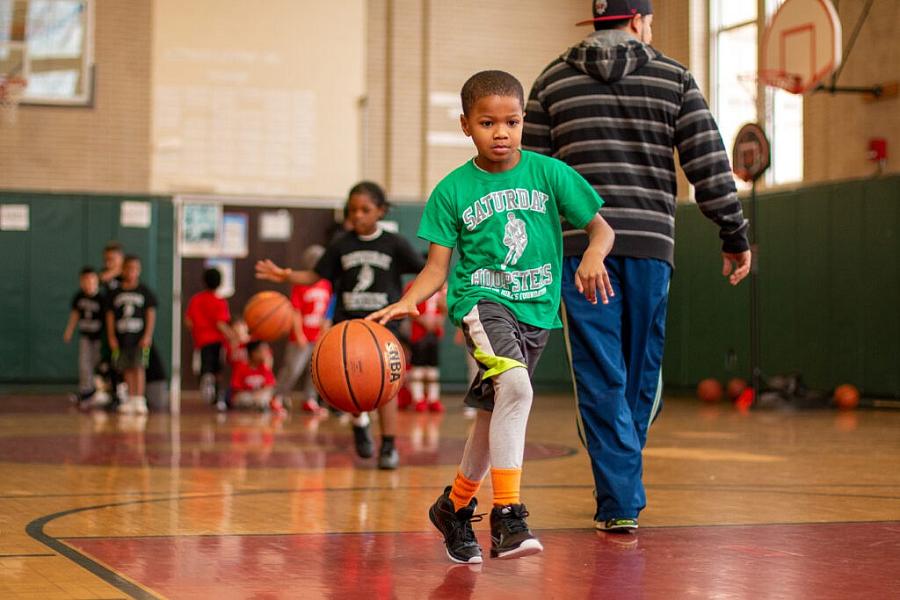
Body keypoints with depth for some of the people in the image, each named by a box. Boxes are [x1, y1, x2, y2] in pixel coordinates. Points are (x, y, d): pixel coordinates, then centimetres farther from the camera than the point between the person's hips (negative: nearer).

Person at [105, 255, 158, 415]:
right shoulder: (115, 294, 6)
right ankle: (131, 399, 16)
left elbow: (151, 313, -1)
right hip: (122, 338, 3)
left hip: (139, 337, -3)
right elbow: (110, 316, 9)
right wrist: (111, 337, 3)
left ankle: (140, 399, -10)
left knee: (139, 367, -9)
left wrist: (147, 335, -8)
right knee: (127, 369, 8)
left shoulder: (144, 291, 1)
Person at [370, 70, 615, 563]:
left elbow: (601, 227, 2)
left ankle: (455, 505, 36)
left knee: (495, 412, 13)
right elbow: (437, 267, -2)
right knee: (515, 386, -29)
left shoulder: (549, 173, -1)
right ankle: (507, 515, -27)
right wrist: (407, 301, -21)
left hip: (535, 308, 4)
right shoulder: (452, 191, -3)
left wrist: (593, 256, -20)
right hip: (480, 298, -3)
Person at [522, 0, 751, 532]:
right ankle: (621, 490, 25)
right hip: (651, 243, 0)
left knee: (601, 375, 1)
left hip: (580, 245, 0)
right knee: (641, 371, 14)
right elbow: (709, 163, 0)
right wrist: (735, 235, 7)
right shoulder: (674, 78, 6)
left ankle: (620, 502, -4)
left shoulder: (553, 81, 9)